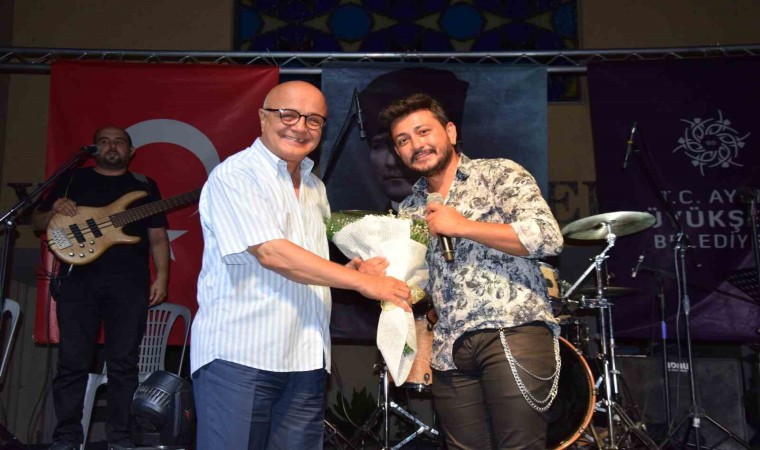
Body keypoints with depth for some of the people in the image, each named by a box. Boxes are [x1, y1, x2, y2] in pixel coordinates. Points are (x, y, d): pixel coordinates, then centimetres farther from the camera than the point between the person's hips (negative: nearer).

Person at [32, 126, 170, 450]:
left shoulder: (145, 185, 15)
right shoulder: (72, 179, 15)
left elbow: (158, 236, 11)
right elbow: (37, 222, 16)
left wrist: (161, 276, -2)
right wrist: (54, 212, -7)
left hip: (129, 282, 0)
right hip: (78, 279, 0)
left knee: (124, 363, 0)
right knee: (72, 362, 0)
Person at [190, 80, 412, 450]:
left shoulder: (314, 187, 16)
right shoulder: (234, 175, -7)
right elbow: (271, 254, -19)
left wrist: (351, 269, 2)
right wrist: (363, 282, -17)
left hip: (305, 360, 7)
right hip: (239, 354, -6)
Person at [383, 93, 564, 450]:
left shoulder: (499, 174, 1)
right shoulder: (409, 210, 16)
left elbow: (548, 238, -13)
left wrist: (461, 226, -11)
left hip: (514, 331, -5)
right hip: (449, 351, 5)